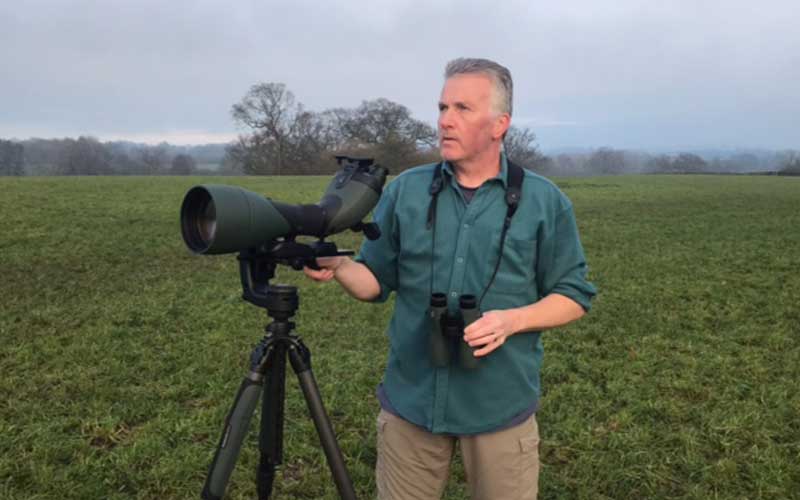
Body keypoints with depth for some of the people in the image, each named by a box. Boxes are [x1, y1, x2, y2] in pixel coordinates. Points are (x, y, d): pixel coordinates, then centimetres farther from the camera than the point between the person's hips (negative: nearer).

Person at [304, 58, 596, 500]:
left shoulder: (544, 201, -2)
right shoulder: (404, 190, 2)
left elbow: (574, 296, 0)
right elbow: (377, 281, 5)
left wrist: (513, 319, -18)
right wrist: (338, 266, -16)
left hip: (500, 408, -1)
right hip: (410, 401, 2)